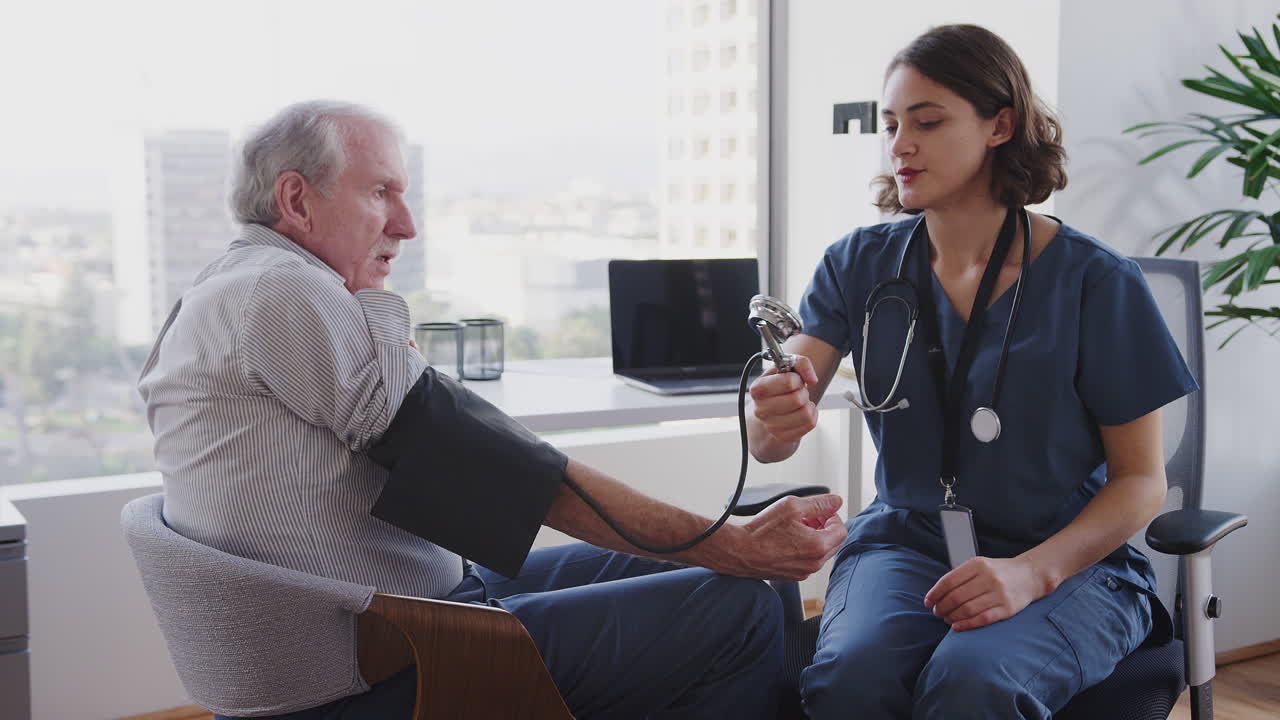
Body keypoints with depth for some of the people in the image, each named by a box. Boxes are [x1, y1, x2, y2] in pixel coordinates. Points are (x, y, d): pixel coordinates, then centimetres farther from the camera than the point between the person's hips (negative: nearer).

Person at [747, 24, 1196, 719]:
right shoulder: (859, 264, 2)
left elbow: (1142, 479, -3)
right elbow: (770, 438, -8)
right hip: (905, 542, 2)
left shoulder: (1096, 281, -7)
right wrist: (772, 421, -34)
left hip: (1069, 559, -2)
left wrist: (1031, 572, -20)